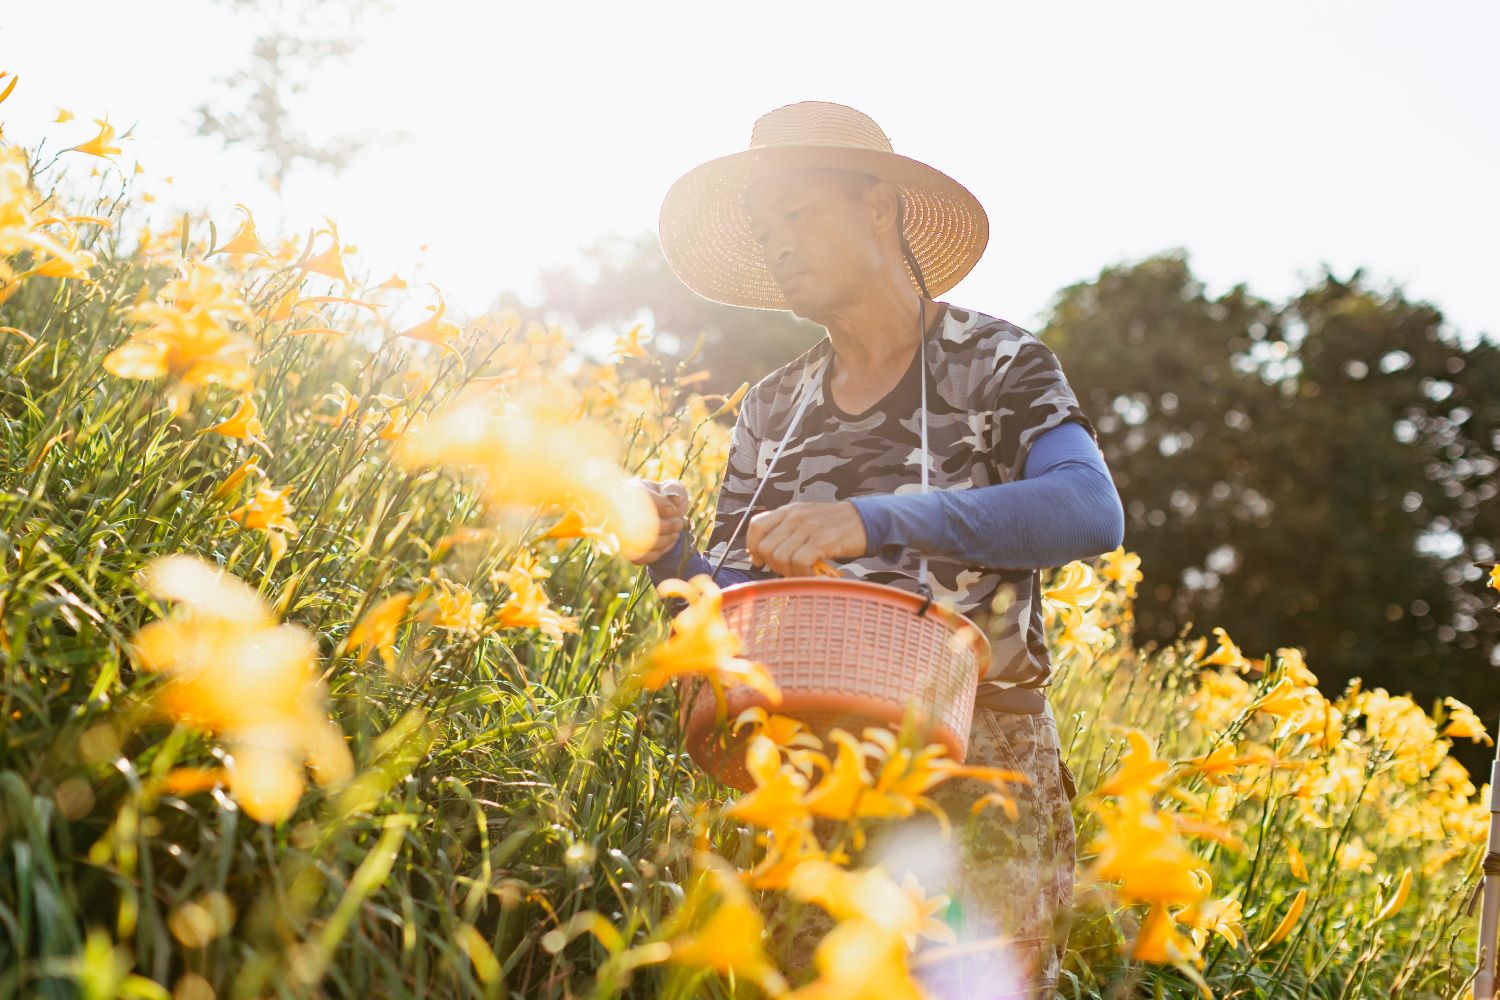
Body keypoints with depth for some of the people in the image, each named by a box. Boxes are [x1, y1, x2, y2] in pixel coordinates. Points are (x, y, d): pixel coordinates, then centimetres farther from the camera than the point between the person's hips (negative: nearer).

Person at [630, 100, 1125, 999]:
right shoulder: (774, 408, 15)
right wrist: (670, 555, -9)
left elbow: (1094, 513, -18)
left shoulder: (997, 362, 1)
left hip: (978, 764, -3)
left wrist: (873, 519, -28)